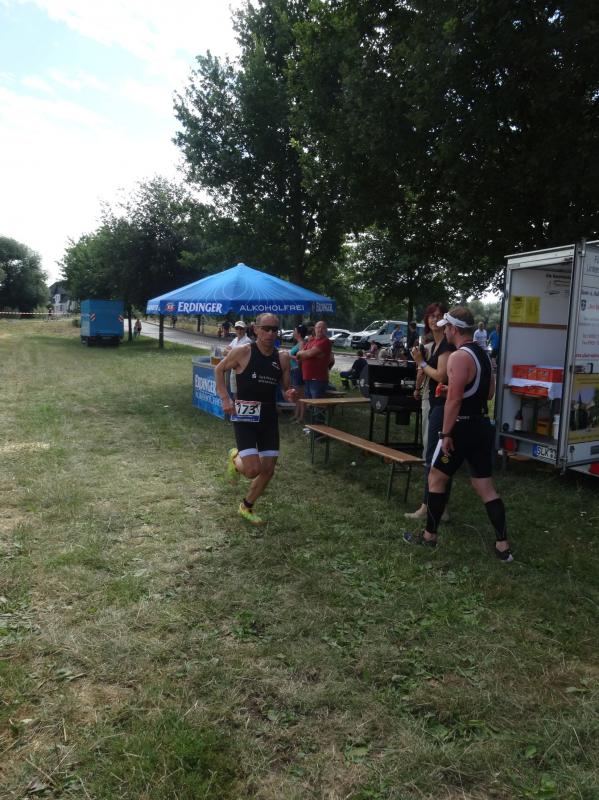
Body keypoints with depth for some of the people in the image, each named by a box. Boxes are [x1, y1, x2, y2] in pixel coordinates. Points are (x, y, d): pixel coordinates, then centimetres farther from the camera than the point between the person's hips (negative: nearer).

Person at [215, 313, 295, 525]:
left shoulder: (282, 358, 2)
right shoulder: (243, 352, -10)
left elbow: (286, 389, 11)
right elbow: (219, 370, 4)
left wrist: (290, 395, -13)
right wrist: (225, 398, -6)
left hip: (269, 416, 5)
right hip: (244, 415, -5)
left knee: (268, 470, 7)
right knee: (253, 469, -16)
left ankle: (246, 507, 31)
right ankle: (235, 459, 22)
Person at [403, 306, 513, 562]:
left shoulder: (458, 357, -17)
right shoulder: (483, 354, 12)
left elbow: (454, 400, -22)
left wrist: (446, 434, -18)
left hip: (462, 427, -8)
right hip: (482, 426, 8)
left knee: (436, 479, 8)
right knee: (484, 486, 11)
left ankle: (430, 536, 18)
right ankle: (503, 546, 10)